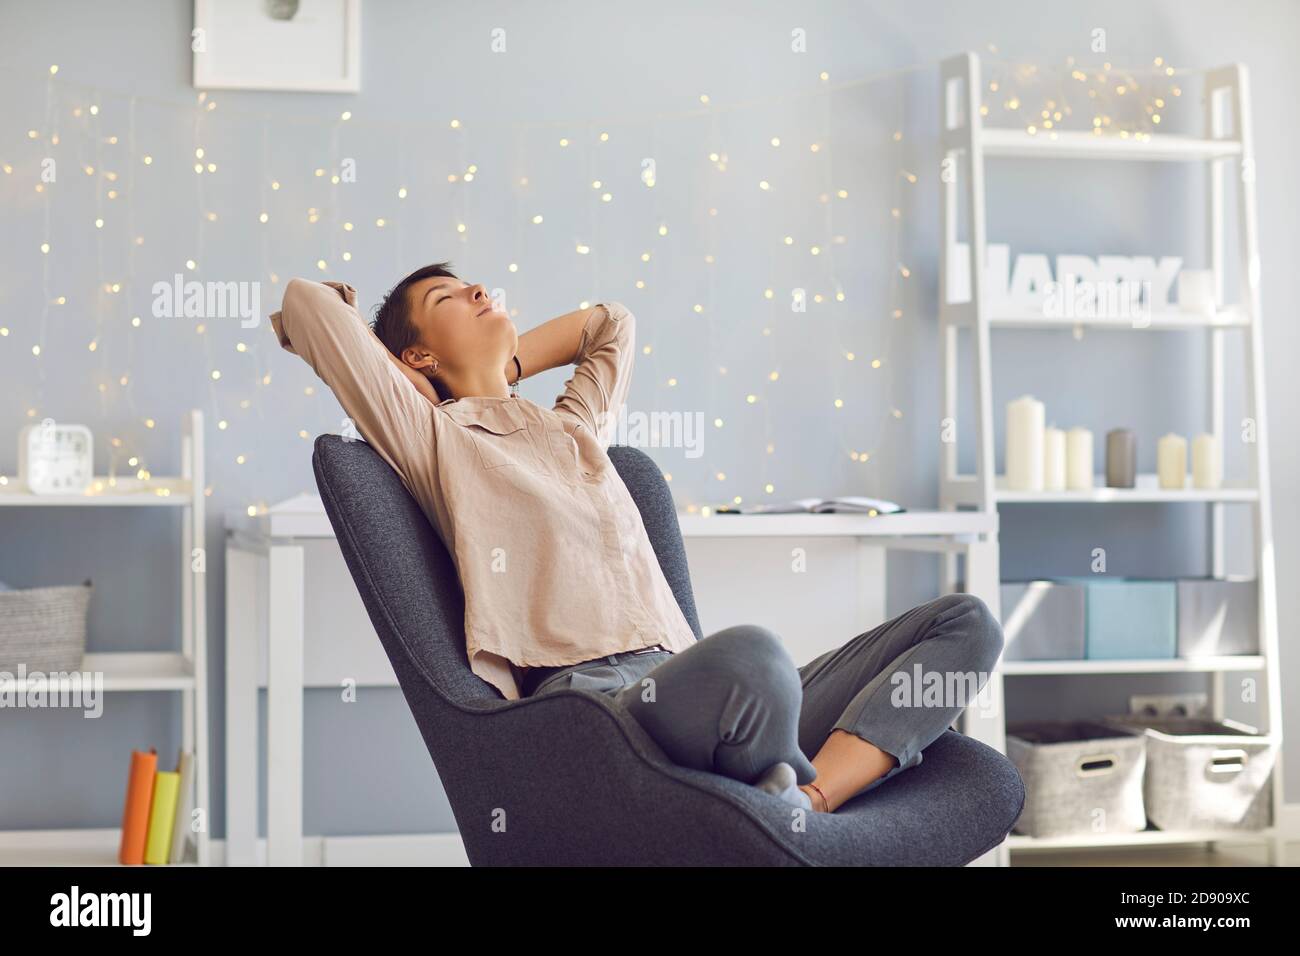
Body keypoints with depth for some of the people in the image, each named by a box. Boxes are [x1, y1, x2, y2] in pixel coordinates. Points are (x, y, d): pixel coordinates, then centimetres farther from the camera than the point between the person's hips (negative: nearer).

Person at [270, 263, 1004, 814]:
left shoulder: (574, 424, 33)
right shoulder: (434, 437, 14)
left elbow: (613, 322, 51)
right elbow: (306, 301, 9)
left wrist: (500, 366, 39)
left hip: (686, 692, 8)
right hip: (585, 700, -8)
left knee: (966, 620, -5)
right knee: (750, 650, -43)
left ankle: (805, 802, -25)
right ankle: (788, 809, -12)